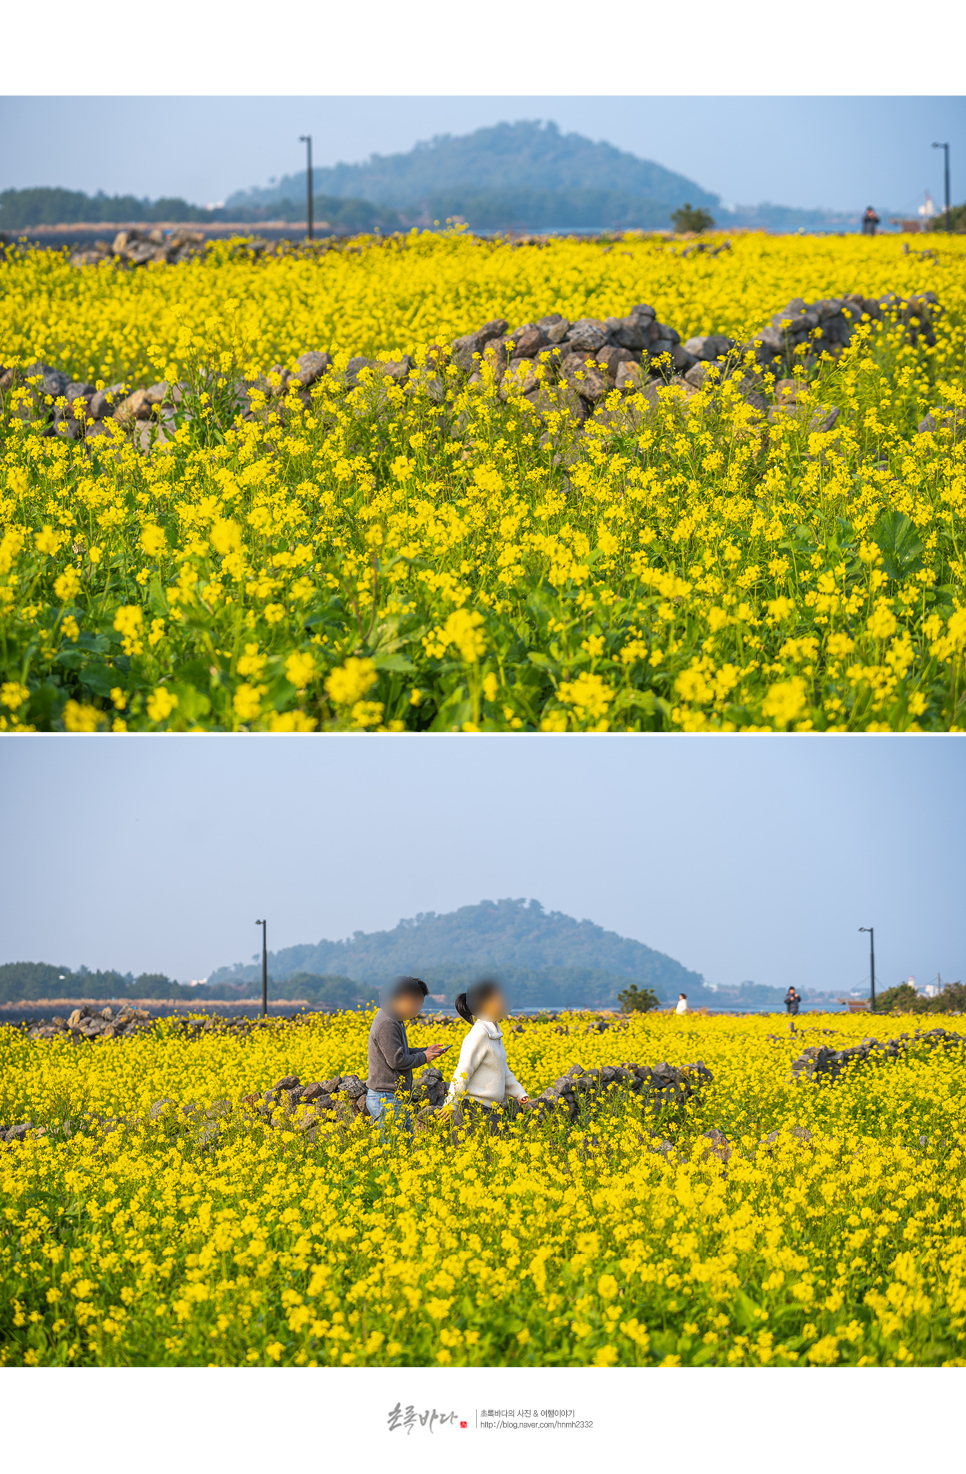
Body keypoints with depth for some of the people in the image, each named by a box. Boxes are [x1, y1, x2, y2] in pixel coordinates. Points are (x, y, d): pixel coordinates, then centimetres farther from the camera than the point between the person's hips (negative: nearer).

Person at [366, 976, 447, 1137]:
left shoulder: (395, 1020, 14)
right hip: (386, 1100, -11)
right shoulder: (387, 1024, -19)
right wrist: (423, 1057, -8)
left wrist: (426, 1051, 13)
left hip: (398, 1100, 11)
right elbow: (396, 1061, -22)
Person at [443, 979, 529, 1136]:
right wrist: (450, 1106, -19)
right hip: (475, 1110, -9)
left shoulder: (494, 1033, 14)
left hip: (492, 1110, 9)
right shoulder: (479, 1034, -14)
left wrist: (519, 1093, 11)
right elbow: (463, 1072, -17)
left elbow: (503, 1070, 22)